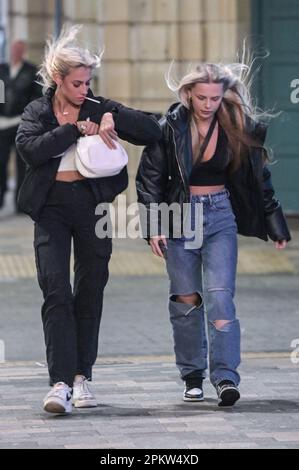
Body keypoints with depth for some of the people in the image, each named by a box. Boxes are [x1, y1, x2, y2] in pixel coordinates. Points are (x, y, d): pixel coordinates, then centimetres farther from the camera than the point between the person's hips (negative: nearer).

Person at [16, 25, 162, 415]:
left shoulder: (99, 109, 6)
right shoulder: (38, 113, 5)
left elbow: (153, 131, 2)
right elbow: (30, 148, -15)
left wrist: (113, 118, -12)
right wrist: (77, 128, -15)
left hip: (93, 203, 2)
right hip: (51, 206, -2)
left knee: (90, 291, 7)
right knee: (56, 291, -12)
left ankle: (82, 376, 19)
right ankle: (60, 383, -18)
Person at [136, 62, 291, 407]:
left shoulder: (238, 128, -2)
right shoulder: (171, 127, -5)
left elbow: (260, 178, 8)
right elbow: (150, 177, -1)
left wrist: (276, 226, 11)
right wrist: (153, 226, -9)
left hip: (220, 215, 0)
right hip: (180, 215, 0)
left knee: (219, 296, -14)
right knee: (186, 300, 4)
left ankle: (226, 377, -19)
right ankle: (192, 377, 18)